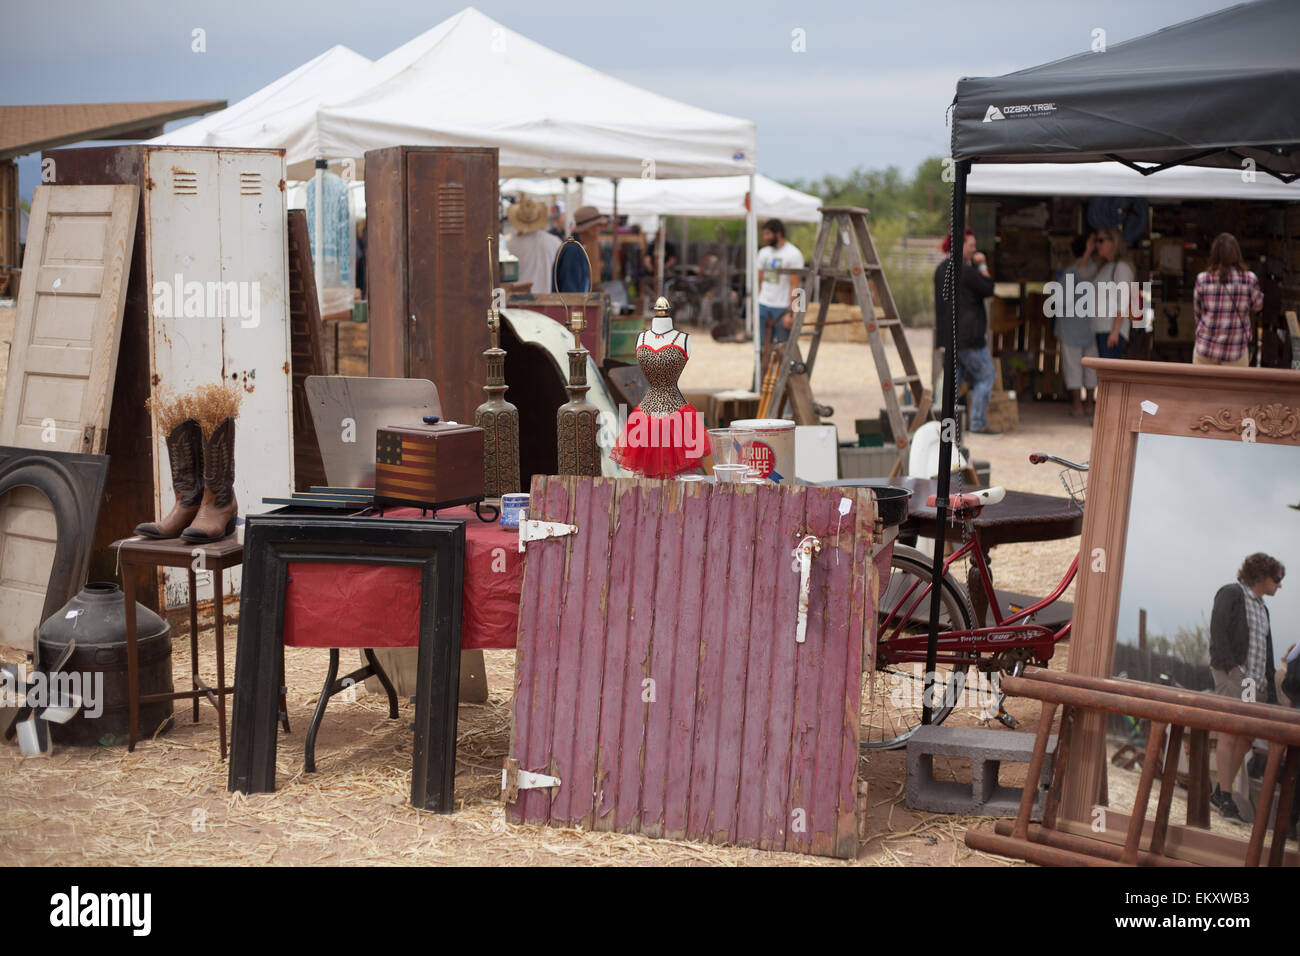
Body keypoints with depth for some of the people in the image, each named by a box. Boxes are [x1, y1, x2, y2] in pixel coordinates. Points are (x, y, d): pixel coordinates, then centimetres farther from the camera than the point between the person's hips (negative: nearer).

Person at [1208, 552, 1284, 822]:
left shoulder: (1261, 608, 25)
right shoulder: (1232, 593, 1)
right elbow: (1218, 630, -12)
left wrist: (1271, 694, 17)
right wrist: (1231, 667, -21)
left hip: (1255, 681, 8)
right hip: (1232, 673, -8)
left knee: (1245, 739, 4)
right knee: (1230, 733, -13)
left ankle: (1220, 792, 13)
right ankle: (1225, 800, -14)